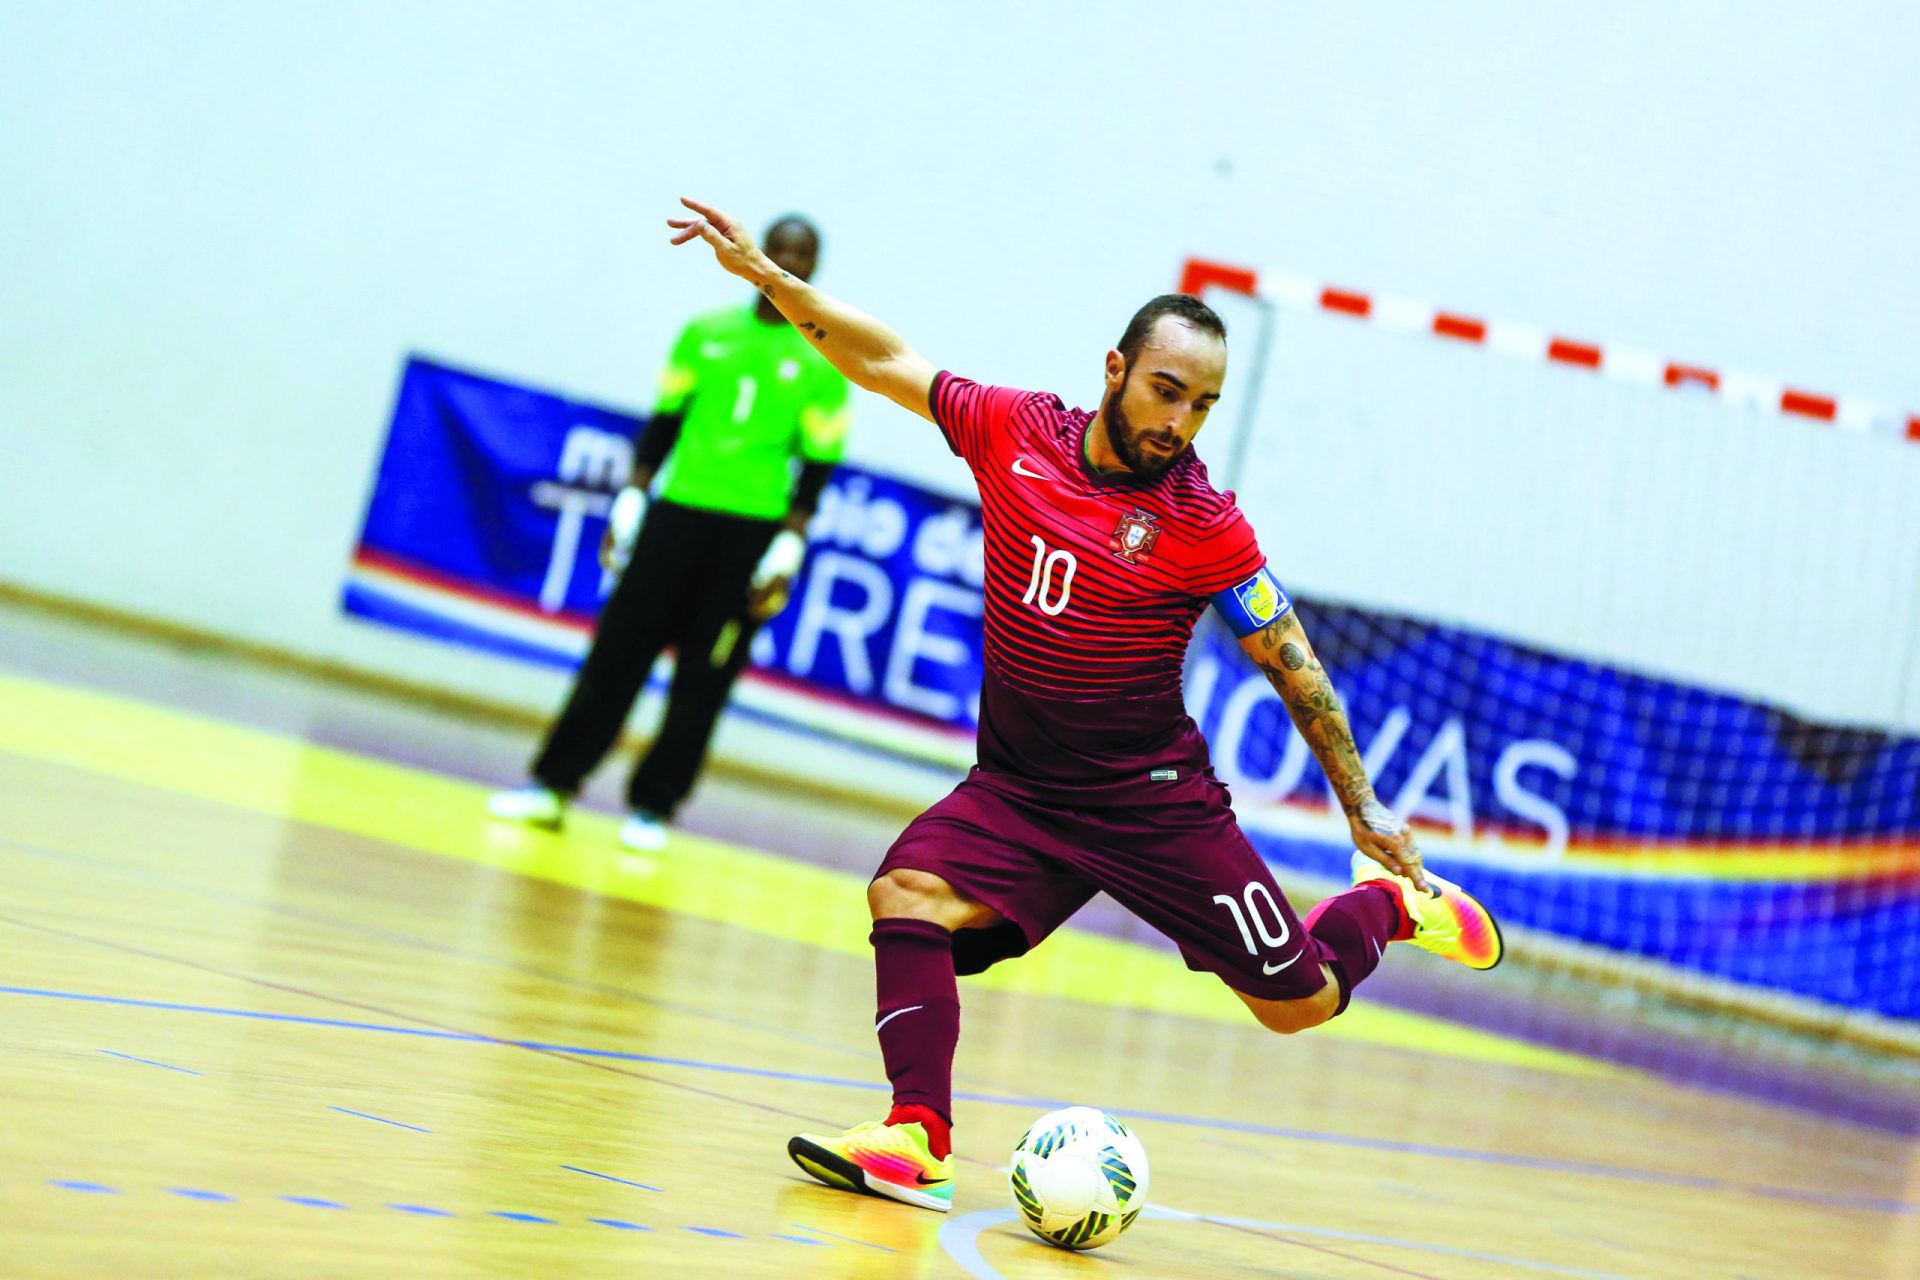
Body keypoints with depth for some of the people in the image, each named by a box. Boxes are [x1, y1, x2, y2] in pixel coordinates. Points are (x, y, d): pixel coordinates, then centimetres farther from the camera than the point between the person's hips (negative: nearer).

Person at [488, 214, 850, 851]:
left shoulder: (825, 362, 1)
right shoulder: (705, 333, 8)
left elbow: (816, 466, -1)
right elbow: (663, 423, 12)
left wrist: (787, 554, -8)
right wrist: (630, 503, 6)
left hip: (753, 529, -2)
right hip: (678, 510, 2)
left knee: (702, 679, 1)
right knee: (617, 650, -1)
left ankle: (653, 806, 10)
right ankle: (553, 783, 5)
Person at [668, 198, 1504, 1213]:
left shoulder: (1205, 525, -13)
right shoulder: (1012, 431, -5)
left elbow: (1292, 664, -4)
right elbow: (886, 362, 5)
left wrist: (1363, 806, -2)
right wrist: (763, 273, 0)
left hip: (1157, 804, -3)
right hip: (1016, 790, 3)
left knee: (1298, 1003, 1)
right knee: (908, 895, -24)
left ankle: (1388, 902, 32)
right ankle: (919, 1140, -25)